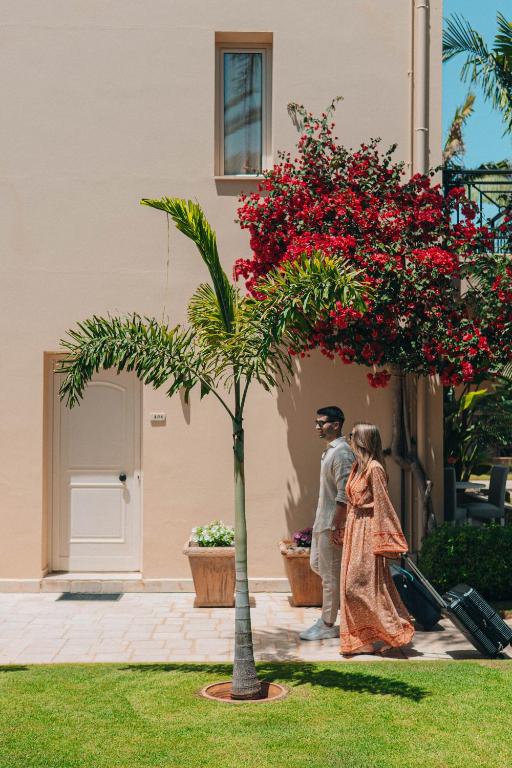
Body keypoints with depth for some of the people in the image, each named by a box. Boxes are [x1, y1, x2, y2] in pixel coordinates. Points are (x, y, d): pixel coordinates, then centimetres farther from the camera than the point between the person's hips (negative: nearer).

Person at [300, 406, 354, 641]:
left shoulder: (341, 453, -19)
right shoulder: (330, 450, 13)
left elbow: (344, 494, -23)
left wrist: (336, 526, -23)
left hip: (332, 523, -10)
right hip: (322, 521, 10)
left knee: (330, 573, -1)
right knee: (317, 564, 17)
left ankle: (328, 625, 9)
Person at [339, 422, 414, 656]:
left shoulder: (374, 469, -16)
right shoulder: (358, 466, 11)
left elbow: (383, 505, -17)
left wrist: (384, 541, -17)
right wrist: (346, 528, 19)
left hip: (368, 531, -9)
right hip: (355, 529, 9)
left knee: (359, 585, -7)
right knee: (352, 584, 11)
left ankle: (395, 631, 3)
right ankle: (363, 638, 20)